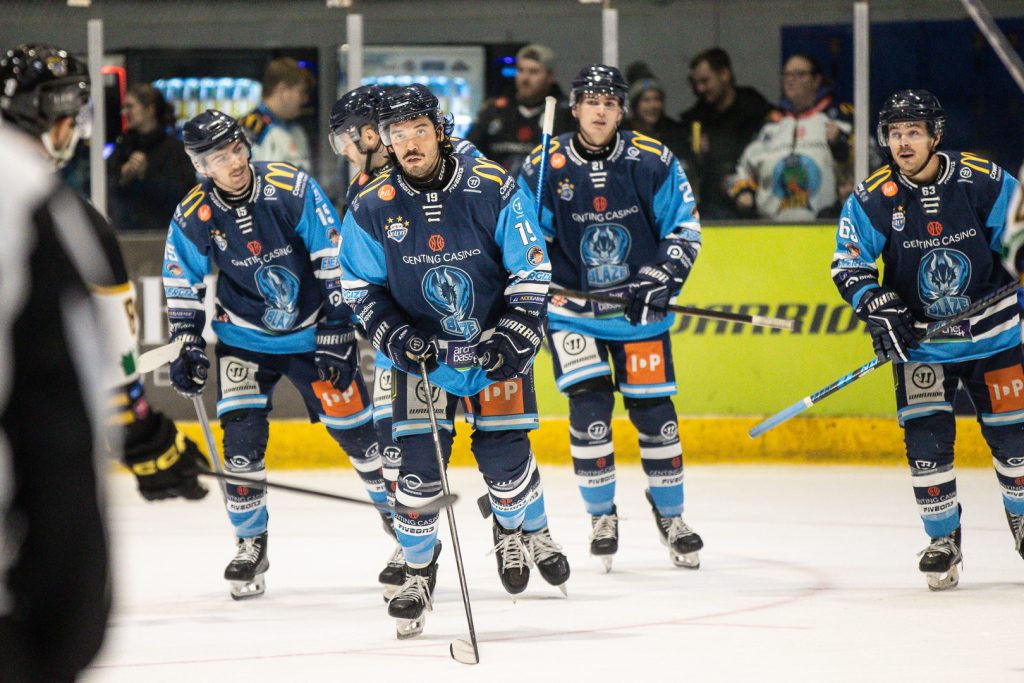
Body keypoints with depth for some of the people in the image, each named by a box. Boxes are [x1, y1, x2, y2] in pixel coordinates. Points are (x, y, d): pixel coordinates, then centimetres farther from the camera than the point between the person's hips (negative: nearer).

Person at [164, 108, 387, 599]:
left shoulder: (293, 189, -20)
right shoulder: (193, 217, -14)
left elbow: (335, 261, -16)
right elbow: (182, 287, 0)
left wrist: (336, 334, -18)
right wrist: (188, 350, -7)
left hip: (312, 332, -1)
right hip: (245, 338, 1)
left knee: (353, 425, 2)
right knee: (241, 432, -13)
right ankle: (251, 544, 0)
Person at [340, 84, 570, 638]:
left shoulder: (493, 188, -14)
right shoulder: (372, 208, -11)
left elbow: (531, 270, -7)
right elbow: (361, 289, 0)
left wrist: (515, 336, -15)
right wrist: (396, 337, -15)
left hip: (494, 345, -1)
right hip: (421, 350, 1)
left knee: (504, 457, 0)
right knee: (419, 465, -7)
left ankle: (525, 531, 31)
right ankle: (418, 572, 10)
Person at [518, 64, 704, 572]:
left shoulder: (652, 162, -7)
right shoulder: (544, 169, -8)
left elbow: (684, 228, -1)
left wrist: (659, 279, -14)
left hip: (638, 311, 1)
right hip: (573, 310, -1)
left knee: (654, 411, 2)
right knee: (589, 406, -12)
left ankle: (670, 514, 21)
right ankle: (601, 516, 5)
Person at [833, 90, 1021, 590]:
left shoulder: (983, 182, -13)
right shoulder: (872, 198, -11)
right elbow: (848, 266, -7)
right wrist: (878, 308, -20)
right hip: (920, 340, 0)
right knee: (925, 438, -11)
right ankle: (943, 539, 3)